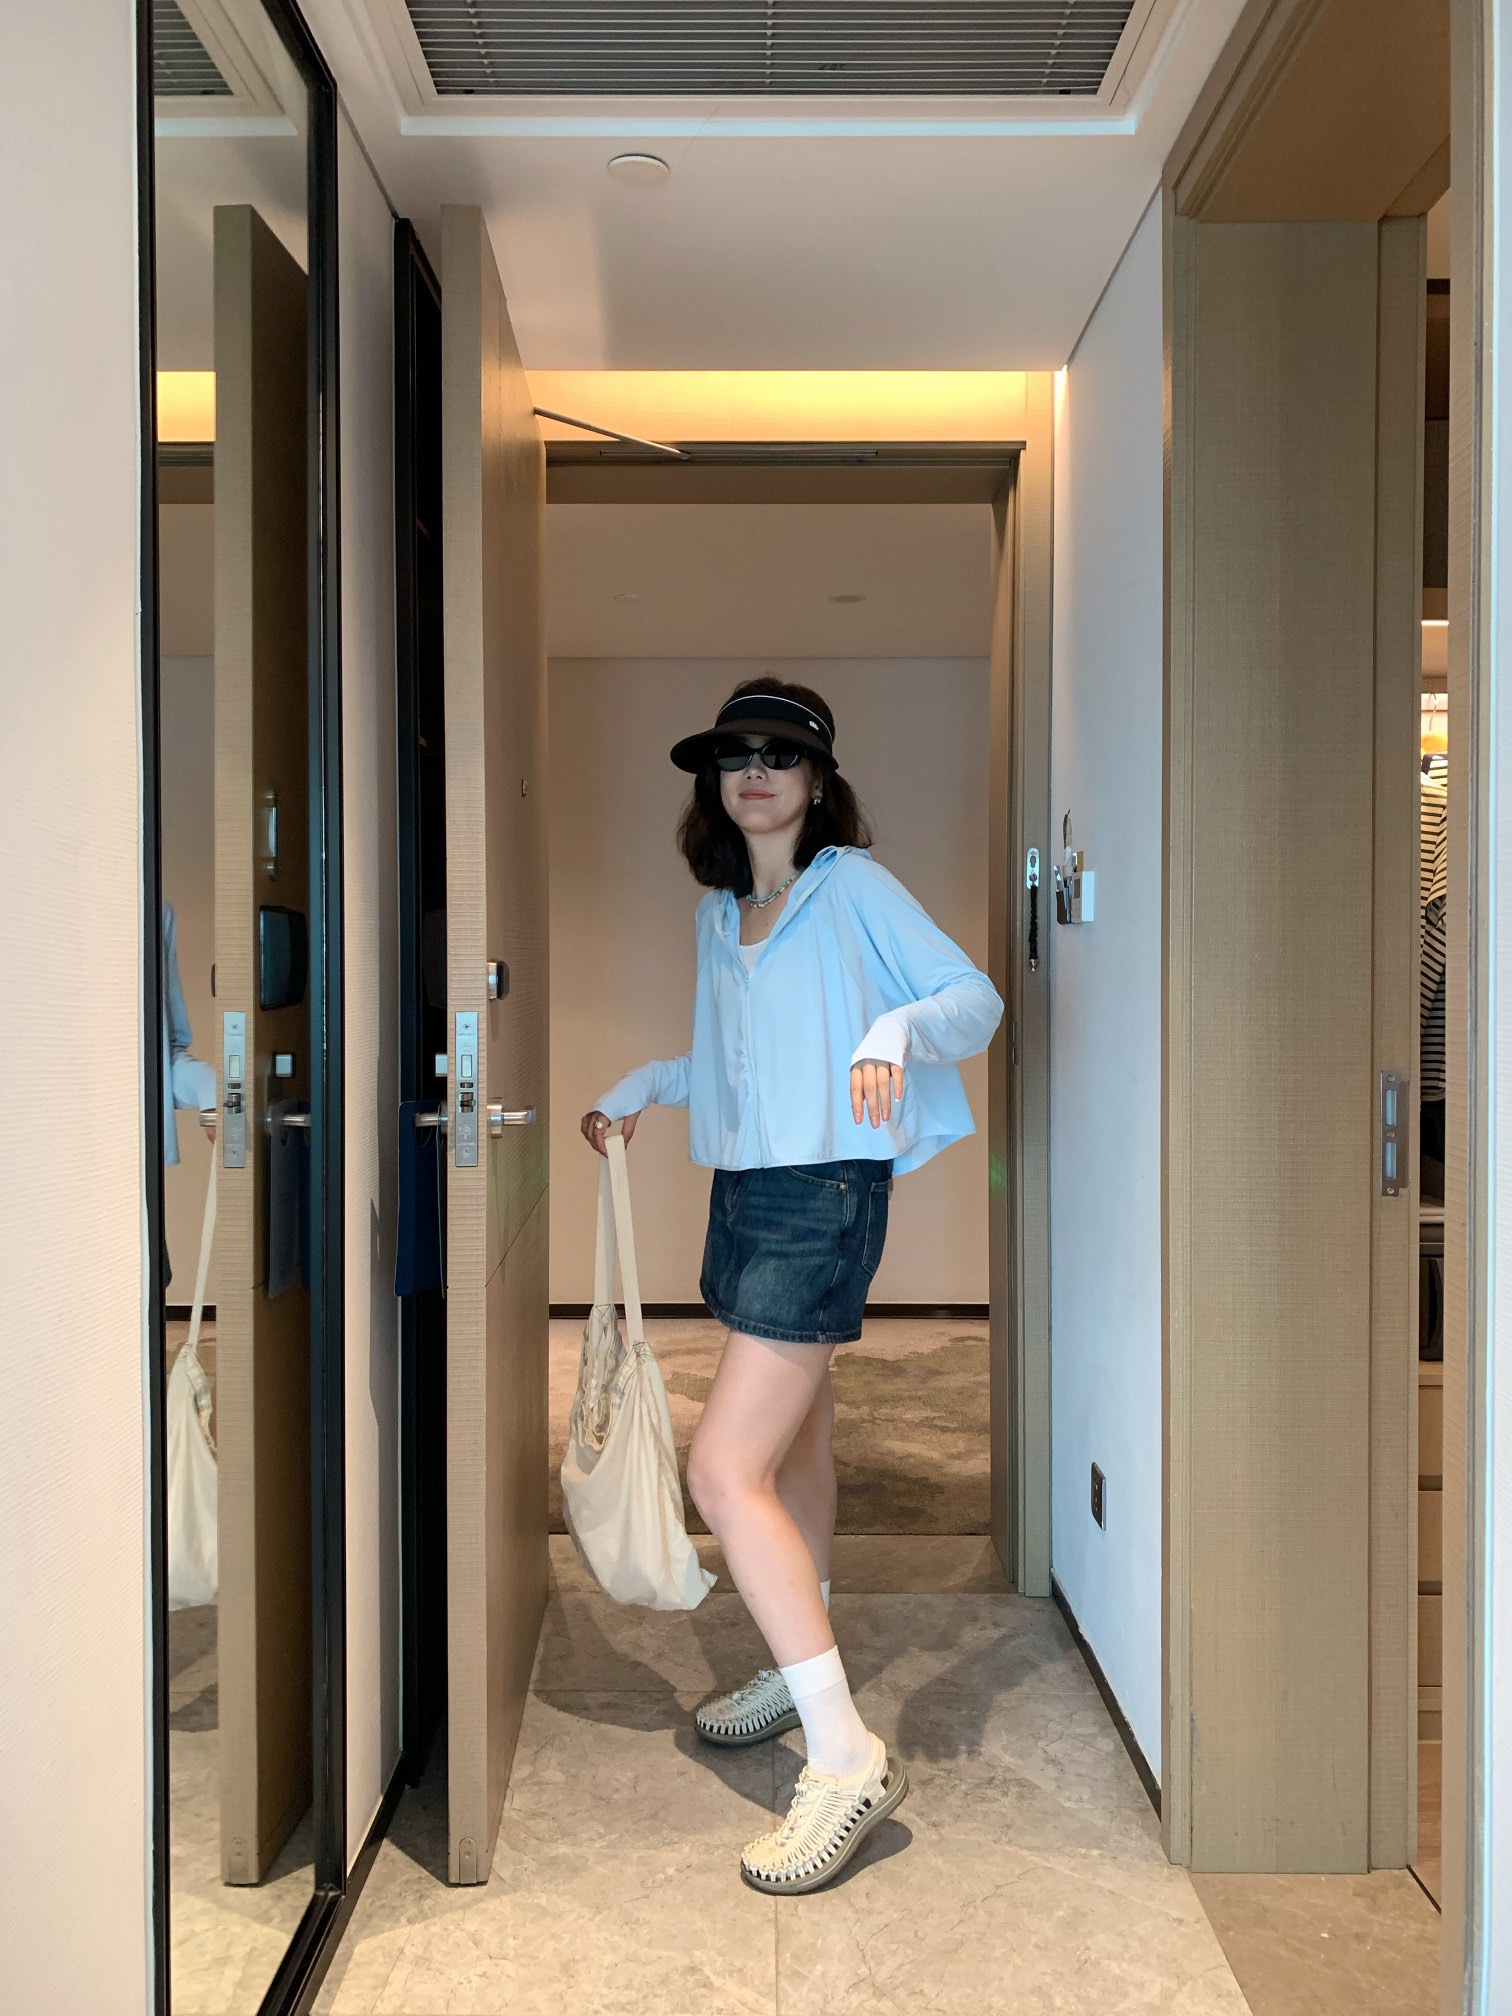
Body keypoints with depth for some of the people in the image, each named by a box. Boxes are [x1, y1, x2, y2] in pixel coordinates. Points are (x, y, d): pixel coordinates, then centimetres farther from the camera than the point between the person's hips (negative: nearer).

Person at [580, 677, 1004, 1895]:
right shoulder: (718, 913, 16)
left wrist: (899, 1027, -28)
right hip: (743, 1188, 8)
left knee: (726, 1471, -15)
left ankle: (847, 1756, -9)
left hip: (825, 1195, -8)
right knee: (795, 1444, 19)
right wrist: (638, 1088, 17)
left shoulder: (853, 885, -4)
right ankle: (806, 1668, 36)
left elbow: (977, 999, -9)